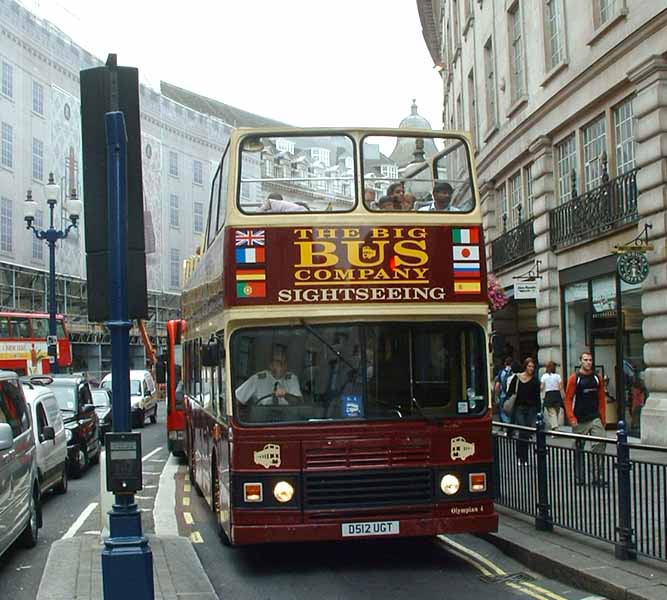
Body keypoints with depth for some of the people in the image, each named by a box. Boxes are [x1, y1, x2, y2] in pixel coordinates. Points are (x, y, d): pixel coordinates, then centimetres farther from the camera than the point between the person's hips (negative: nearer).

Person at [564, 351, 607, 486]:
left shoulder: (597, 378, 6)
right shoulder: (574, 378, -4)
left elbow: (602, 398, 11)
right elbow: (568, 399, -5)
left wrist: (603, 417, 7)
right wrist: (572, 418, -11)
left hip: (595, 418, 3)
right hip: (580, 420, -2)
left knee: (600, 445, -10)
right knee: (579, 449, 7)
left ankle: (598, 477, -6)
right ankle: (579, 478, 18)